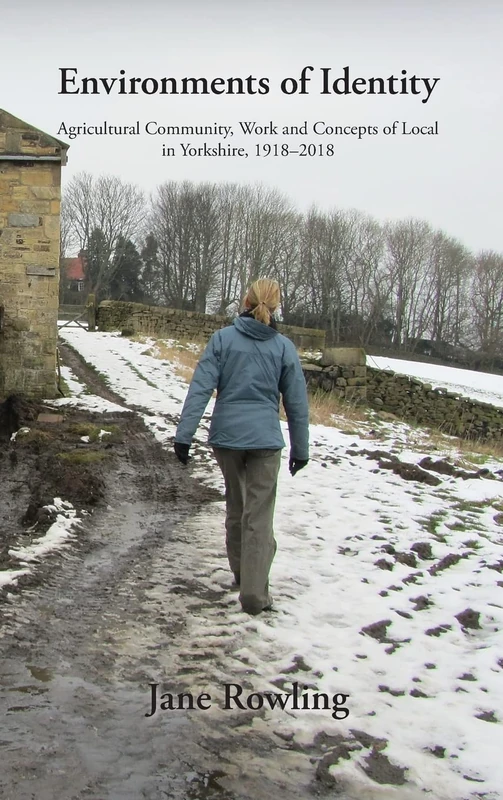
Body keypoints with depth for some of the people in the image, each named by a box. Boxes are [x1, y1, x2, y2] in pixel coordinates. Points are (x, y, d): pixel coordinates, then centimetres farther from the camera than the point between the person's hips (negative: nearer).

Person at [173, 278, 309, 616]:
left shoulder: (223, 338, -1)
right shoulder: (284, 347, 1)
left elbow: (200, 388, -8)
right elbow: (297, 403, 5)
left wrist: (184, 434, -7)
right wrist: (300, 448, 14)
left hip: (226, 435, 2)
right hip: (265, 438, -1)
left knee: (236, 505, 21)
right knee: (259, 516, 1)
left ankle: (240, 571, 36)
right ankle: (254, 594, -2)